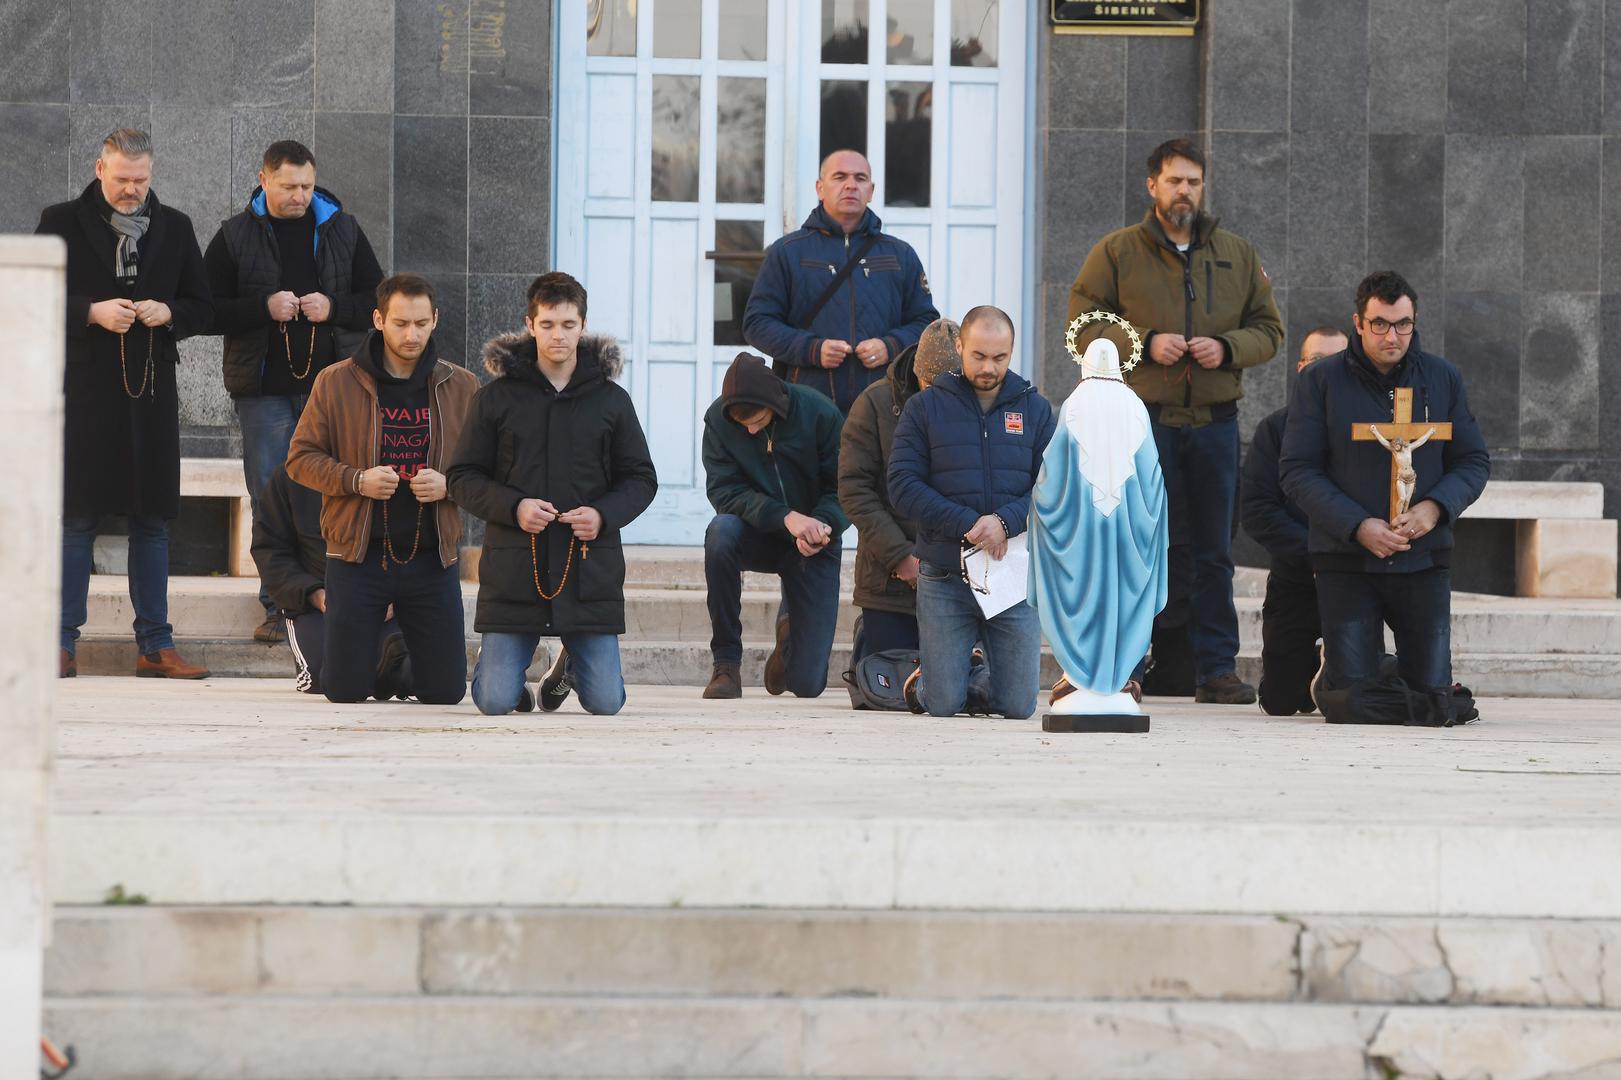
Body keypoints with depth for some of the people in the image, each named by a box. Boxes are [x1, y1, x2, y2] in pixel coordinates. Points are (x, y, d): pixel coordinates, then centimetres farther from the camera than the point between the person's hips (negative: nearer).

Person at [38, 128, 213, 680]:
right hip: (84, 390, -3)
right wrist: (93, 312, -15)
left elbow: (201, 307, 14)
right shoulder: (63, 223, 2)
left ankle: (155, 645, 10)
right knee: (77, 516, -3)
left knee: (153, 520, 5)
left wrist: (167, 313, -7)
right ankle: (63, 644, 1)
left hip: (151, 392, 3)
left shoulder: (174, 228, 11)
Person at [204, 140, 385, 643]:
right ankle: (278, 608, 5)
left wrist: (333, 308, -9)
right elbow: (208, 312, -1)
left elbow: (379, 300, 10)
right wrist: (264, 309, -15)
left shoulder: (342, 230, 8)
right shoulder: (235, 236, 3)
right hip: (264, 388, -1)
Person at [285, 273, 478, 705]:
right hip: (358, 556, -1)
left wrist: (449, 484, -14)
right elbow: (301, 458, 2)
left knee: (446, 691, 2)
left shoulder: (461, 387, 4)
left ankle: (402, 648, 37)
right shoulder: (335, 383, -1)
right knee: (346, 689, -2)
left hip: (432, 559, 1)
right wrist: (356, 480, -15)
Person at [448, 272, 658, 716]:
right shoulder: (496, 398, 4)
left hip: (590, 571, 1)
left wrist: (604, 514, -10)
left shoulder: (611, 399, 7)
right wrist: (514, 507, -13)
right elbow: (464, 478, 5)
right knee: (494, 701, -6)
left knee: (605, 702, -2)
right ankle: (498, 661, 31)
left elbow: (641, 479, 11)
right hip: (514, 568, -1)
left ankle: (570, 664, 33)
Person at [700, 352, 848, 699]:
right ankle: (726, 663, -24)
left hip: (813, 546, -1)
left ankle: (790, 627, 34)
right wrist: (785, 517, -33)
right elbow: (723, 490, -19)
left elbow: (845, 488, -11)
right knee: (721, 532, -38)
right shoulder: (718, 419, -13)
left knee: (808, 683, -7)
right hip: (757, 535, 1)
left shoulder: (819, 413, -16)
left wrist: (823, 523, -32)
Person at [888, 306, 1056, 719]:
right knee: (942, 705, -3)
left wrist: (1005, 521, -19)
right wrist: (966, 524, -17)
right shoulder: (925, 408, 3)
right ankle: (923, 681, 32)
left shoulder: (1034, 410, 8)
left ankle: (976, 678, 32)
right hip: (944, 579, -1)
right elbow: (903, 486, -5)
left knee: (1018, 705, -1)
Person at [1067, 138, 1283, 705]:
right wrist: (1146, 344, -13)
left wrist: (1226, 348, -6)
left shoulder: (1237, 255, 13)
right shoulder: (1116, 252, 4)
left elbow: (1268, 328, 14)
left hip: (1215, 420, 3)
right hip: (1144, 419, -3)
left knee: (1213, 549, 4)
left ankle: (1216, 668, 8)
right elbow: (1084, 326, 0)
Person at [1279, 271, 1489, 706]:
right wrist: (1358, 526, -18)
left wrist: (1434, 508, -13)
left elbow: (1474, 461, 8)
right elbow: (1298, 471, -5)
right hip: (1345, 560, -2)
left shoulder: (1443, 379, 6)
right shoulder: (1320, 381, -1)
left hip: (1424, 559, 2)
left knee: (1433, 693, -1)